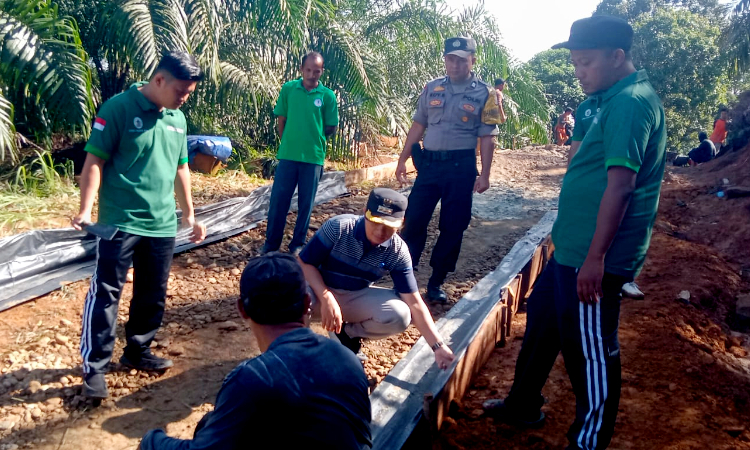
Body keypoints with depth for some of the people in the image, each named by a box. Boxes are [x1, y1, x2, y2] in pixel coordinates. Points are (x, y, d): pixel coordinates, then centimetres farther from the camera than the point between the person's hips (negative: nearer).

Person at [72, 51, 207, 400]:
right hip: (120, 222, -6)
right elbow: (94, 161, -10)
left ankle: (137, 351, 31)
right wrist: (85, 209, -19)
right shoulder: (118, 108, -8)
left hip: (162, 224, 6)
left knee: (152, 294, 13)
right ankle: (94, 367, 9)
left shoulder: (178, 119, 11)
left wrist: (189, 214, 21)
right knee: (105, 293, -1)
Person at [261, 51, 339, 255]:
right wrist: (288, 142, 8)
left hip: (313, 157, -1)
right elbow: (281, 120, 9)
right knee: (278, 200, 4)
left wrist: (315, 138, 1)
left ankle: (298, 244, 23)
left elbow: (332, 127, 5)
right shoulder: (288, 89, 2)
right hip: (288, 155, 1)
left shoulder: (327, 95, -1)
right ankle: (271, 243, 18)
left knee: (306, 203, 8)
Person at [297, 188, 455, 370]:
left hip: (356, 297, 3)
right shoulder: (338, 227, -24)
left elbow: (414, 302, -15)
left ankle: (348, 332, 7)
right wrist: (327, 299, -33)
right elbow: (304, 263, -19)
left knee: (399, 315, -24)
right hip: (320, 289, -2)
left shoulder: (398, 253, -16)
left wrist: (438, 346, -23)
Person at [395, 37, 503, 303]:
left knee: (453, 228, 4)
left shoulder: (484, 94, 0)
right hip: (429, 163, 2)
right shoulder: (432, 88, 8)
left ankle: (436, 283, 18)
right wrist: (403, 159, 8)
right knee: (413, 221, 0)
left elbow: (487, 138, -2)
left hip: (461, 167, -2)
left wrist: (485, 174, -8)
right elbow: (418, 126, 11)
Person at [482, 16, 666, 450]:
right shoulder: (619, 99, 14)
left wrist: (596, 258, -24)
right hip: (573, 248, 11)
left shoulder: (631, 103, -17)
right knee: (542, 321, 21)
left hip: (594, 257, -11)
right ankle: (524, 405, 40)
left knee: (591, 350, 3)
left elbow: (621, 185, -24)